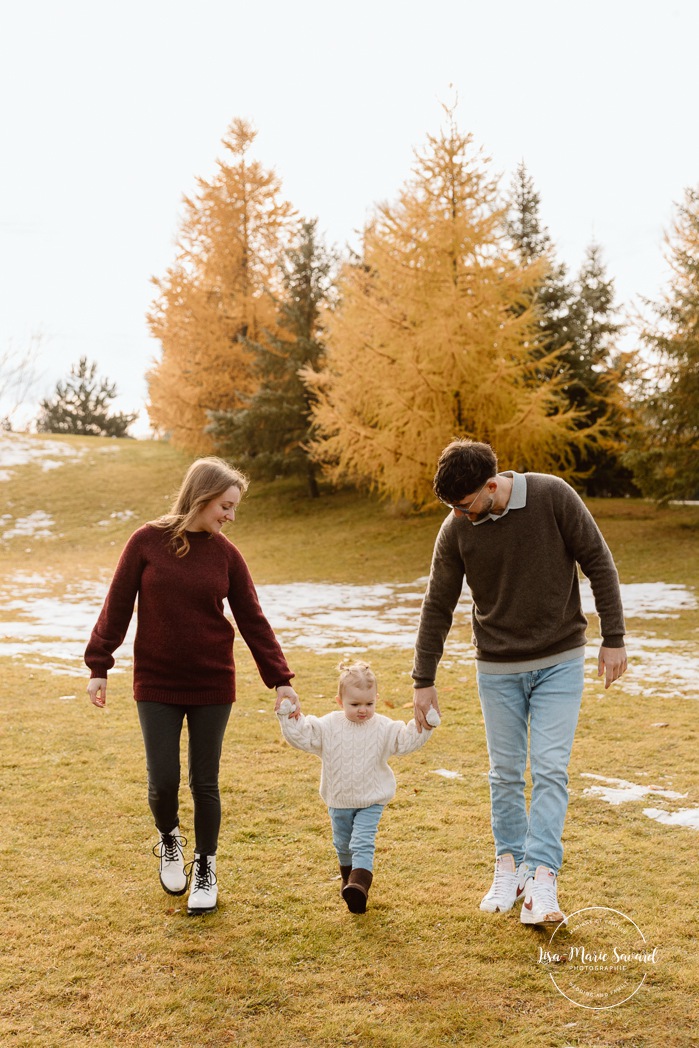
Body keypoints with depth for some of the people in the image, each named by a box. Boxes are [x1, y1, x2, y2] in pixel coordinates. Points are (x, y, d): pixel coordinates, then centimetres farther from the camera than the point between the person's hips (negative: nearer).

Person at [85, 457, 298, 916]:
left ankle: (205, 867, 28)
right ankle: (169, 839, 33)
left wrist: (280, 680, -3)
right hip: (156, 685, -1)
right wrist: (99, 667, -2)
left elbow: (253, 621, 1)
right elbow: (118, 606, -1)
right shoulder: (147, 542, -6)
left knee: (205, 782, 7)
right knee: (163, 781, 0)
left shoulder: (225, 554, -2)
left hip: (212, 686, 1)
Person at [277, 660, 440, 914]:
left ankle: (359, 885, -23)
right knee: (343, 845, 20)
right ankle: (348, 877, 42)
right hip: (339, 801, 3)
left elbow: (406, 740, -7)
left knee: (362, 844, -15)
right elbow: (302, 736, -7)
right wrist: (288, 719, -20)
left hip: (371, 801, -3)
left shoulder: (384, 727, -9)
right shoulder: (328, 726, -8)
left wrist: (424, 727, -20)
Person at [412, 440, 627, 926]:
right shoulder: (456, 530, -9)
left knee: (551, 770, -7)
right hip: (498, 669, 2)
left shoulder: (554, 497, -15)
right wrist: (424, 680, 4)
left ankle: (542, 879, -6)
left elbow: (599, 563, -6)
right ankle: (509, 867, 26)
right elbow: (438, 607, 1)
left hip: (559, 662, -2)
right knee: (506, 773, 9)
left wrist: (613, 638, -7)